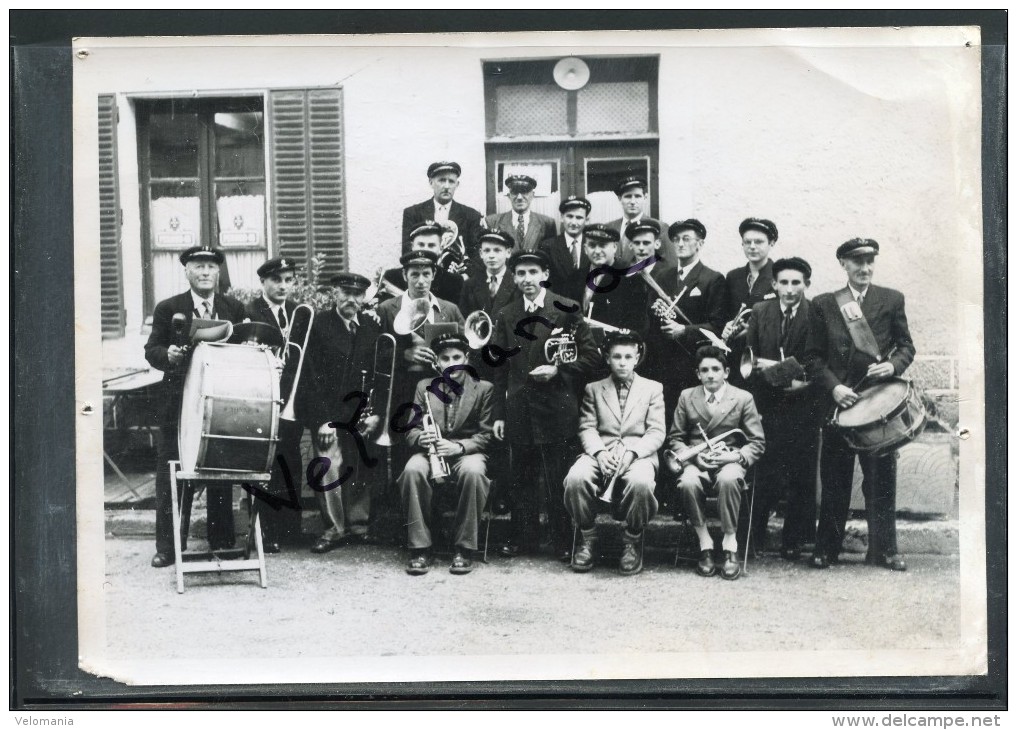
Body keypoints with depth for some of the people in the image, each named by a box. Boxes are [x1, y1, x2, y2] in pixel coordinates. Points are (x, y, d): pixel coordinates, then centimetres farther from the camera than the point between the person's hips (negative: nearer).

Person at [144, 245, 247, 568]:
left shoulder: (235, 309, 8)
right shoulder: (167, 309, 4)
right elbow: (152, 350, 3)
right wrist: (167, 355, -18)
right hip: (179, 405, -1)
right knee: (172, 475, 1)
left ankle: (222, 544, 16)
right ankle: (168, 547, 9)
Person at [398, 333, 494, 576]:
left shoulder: (483, 388, 7)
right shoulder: (424, 387, 13)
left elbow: (486, 435, 1)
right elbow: (411, 430, 10)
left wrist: (458, 446, -18)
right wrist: (421, 438, -15)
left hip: (467, 453, -2)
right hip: (430, 452, 2)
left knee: (473, 472, -37)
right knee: (412, 471, -33)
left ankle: (465, 549, -22)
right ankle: (419, 548, -21)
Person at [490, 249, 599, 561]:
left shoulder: (566, 309, -1)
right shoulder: (506, 315, 11)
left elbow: (589, 356, 0)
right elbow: (500, 367, 12)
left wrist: (557, 370, -14)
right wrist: (499, 413, 8)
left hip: (556, 408, -4)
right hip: (519, 409, 4)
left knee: (558, 479, -1)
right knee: (522, 477, 10)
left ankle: (564, 541, 11)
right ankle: (523, 537, 21)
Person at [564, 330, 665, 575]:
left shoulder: (653, 388, 15)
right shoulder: (594, 389, 19)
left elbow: (656, 432, 4)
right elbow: (587, 428, 7)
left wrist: (632, 452, -15)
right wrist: (599, 452, -15)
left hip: (639, 453, -1)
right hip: (601, 452, 2)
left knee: (640, 482, -37)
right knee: (576, 478, -31)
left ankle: (632, 540, -10)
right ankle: (588, 538, -7)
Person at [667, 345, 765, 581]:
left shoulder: (743, 398, 6)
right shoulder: (686, 396, 11)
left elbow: (757, 443, 5)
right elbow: (674, 438, 12)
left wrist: (734, 456, -13)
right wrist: (692, 455, -8)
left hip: (729, 461, -1)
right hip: (695, 461, 1)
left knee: (728, 479, -38)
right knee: (688, 482, -35)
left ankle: (730, 545, -24)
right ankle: (704, 544, -18)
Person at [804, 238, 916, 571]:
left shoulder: (892, 300, 8)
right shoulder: (823, 305, 6)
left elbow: (906, 345, 10)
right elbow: (814, 356, 4)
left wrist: (893, 366, -10)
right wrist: (834, 386, -10)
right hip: (838, 398, 0)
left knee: (881, 478, 3)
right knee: (834, 480, 4)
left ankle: (883, 550, 13)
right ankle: (827, 549, 13)